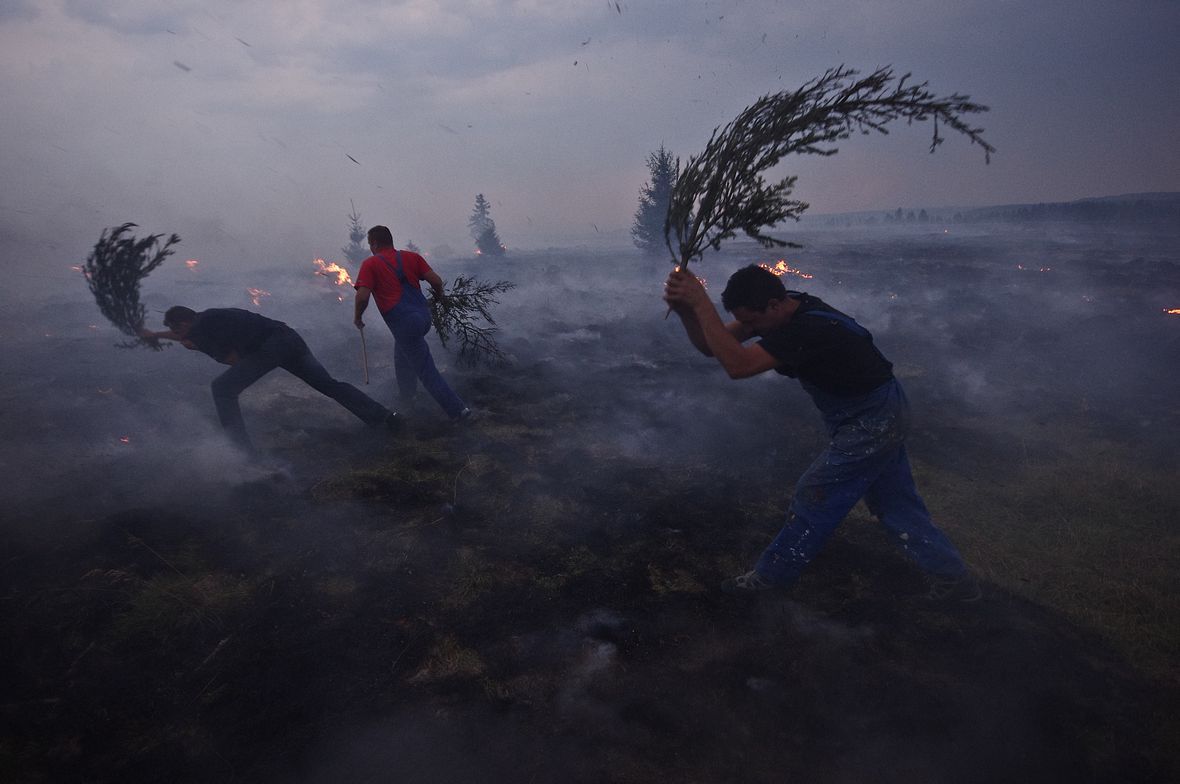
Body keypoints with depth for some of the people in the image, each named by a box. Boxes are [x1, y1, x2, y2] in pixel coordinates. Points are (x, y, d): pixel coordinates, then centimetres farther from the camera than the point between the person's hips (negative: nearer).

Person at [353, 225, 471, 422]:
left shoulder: (370, 264, -2)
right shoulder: (411, 256, 10)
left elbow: (362, 296, -12)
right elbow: (436, 280, 2)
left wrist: (357, 317, 6)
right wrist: (439, 296, 23)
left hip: (404, 323, -7)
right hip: (423, 316, 7)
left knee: (427, 372, 0)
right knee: (402, 357, 30)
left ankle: (458, 410, -1)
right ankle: (406, 399, 42)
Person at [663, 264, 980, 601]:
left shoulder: (808, 330, -33)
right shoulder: (788, 307, -5)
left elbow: (738, 365, -43)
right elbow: (712, 345, -7)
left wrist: (702, 303, -41)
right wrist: (686, 310, -25)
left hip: (868, 425, -10)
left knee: (813, 499, 1)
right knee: (897, 504, 18)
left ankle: (770, 576, 17)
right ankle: (955, 579, 31)